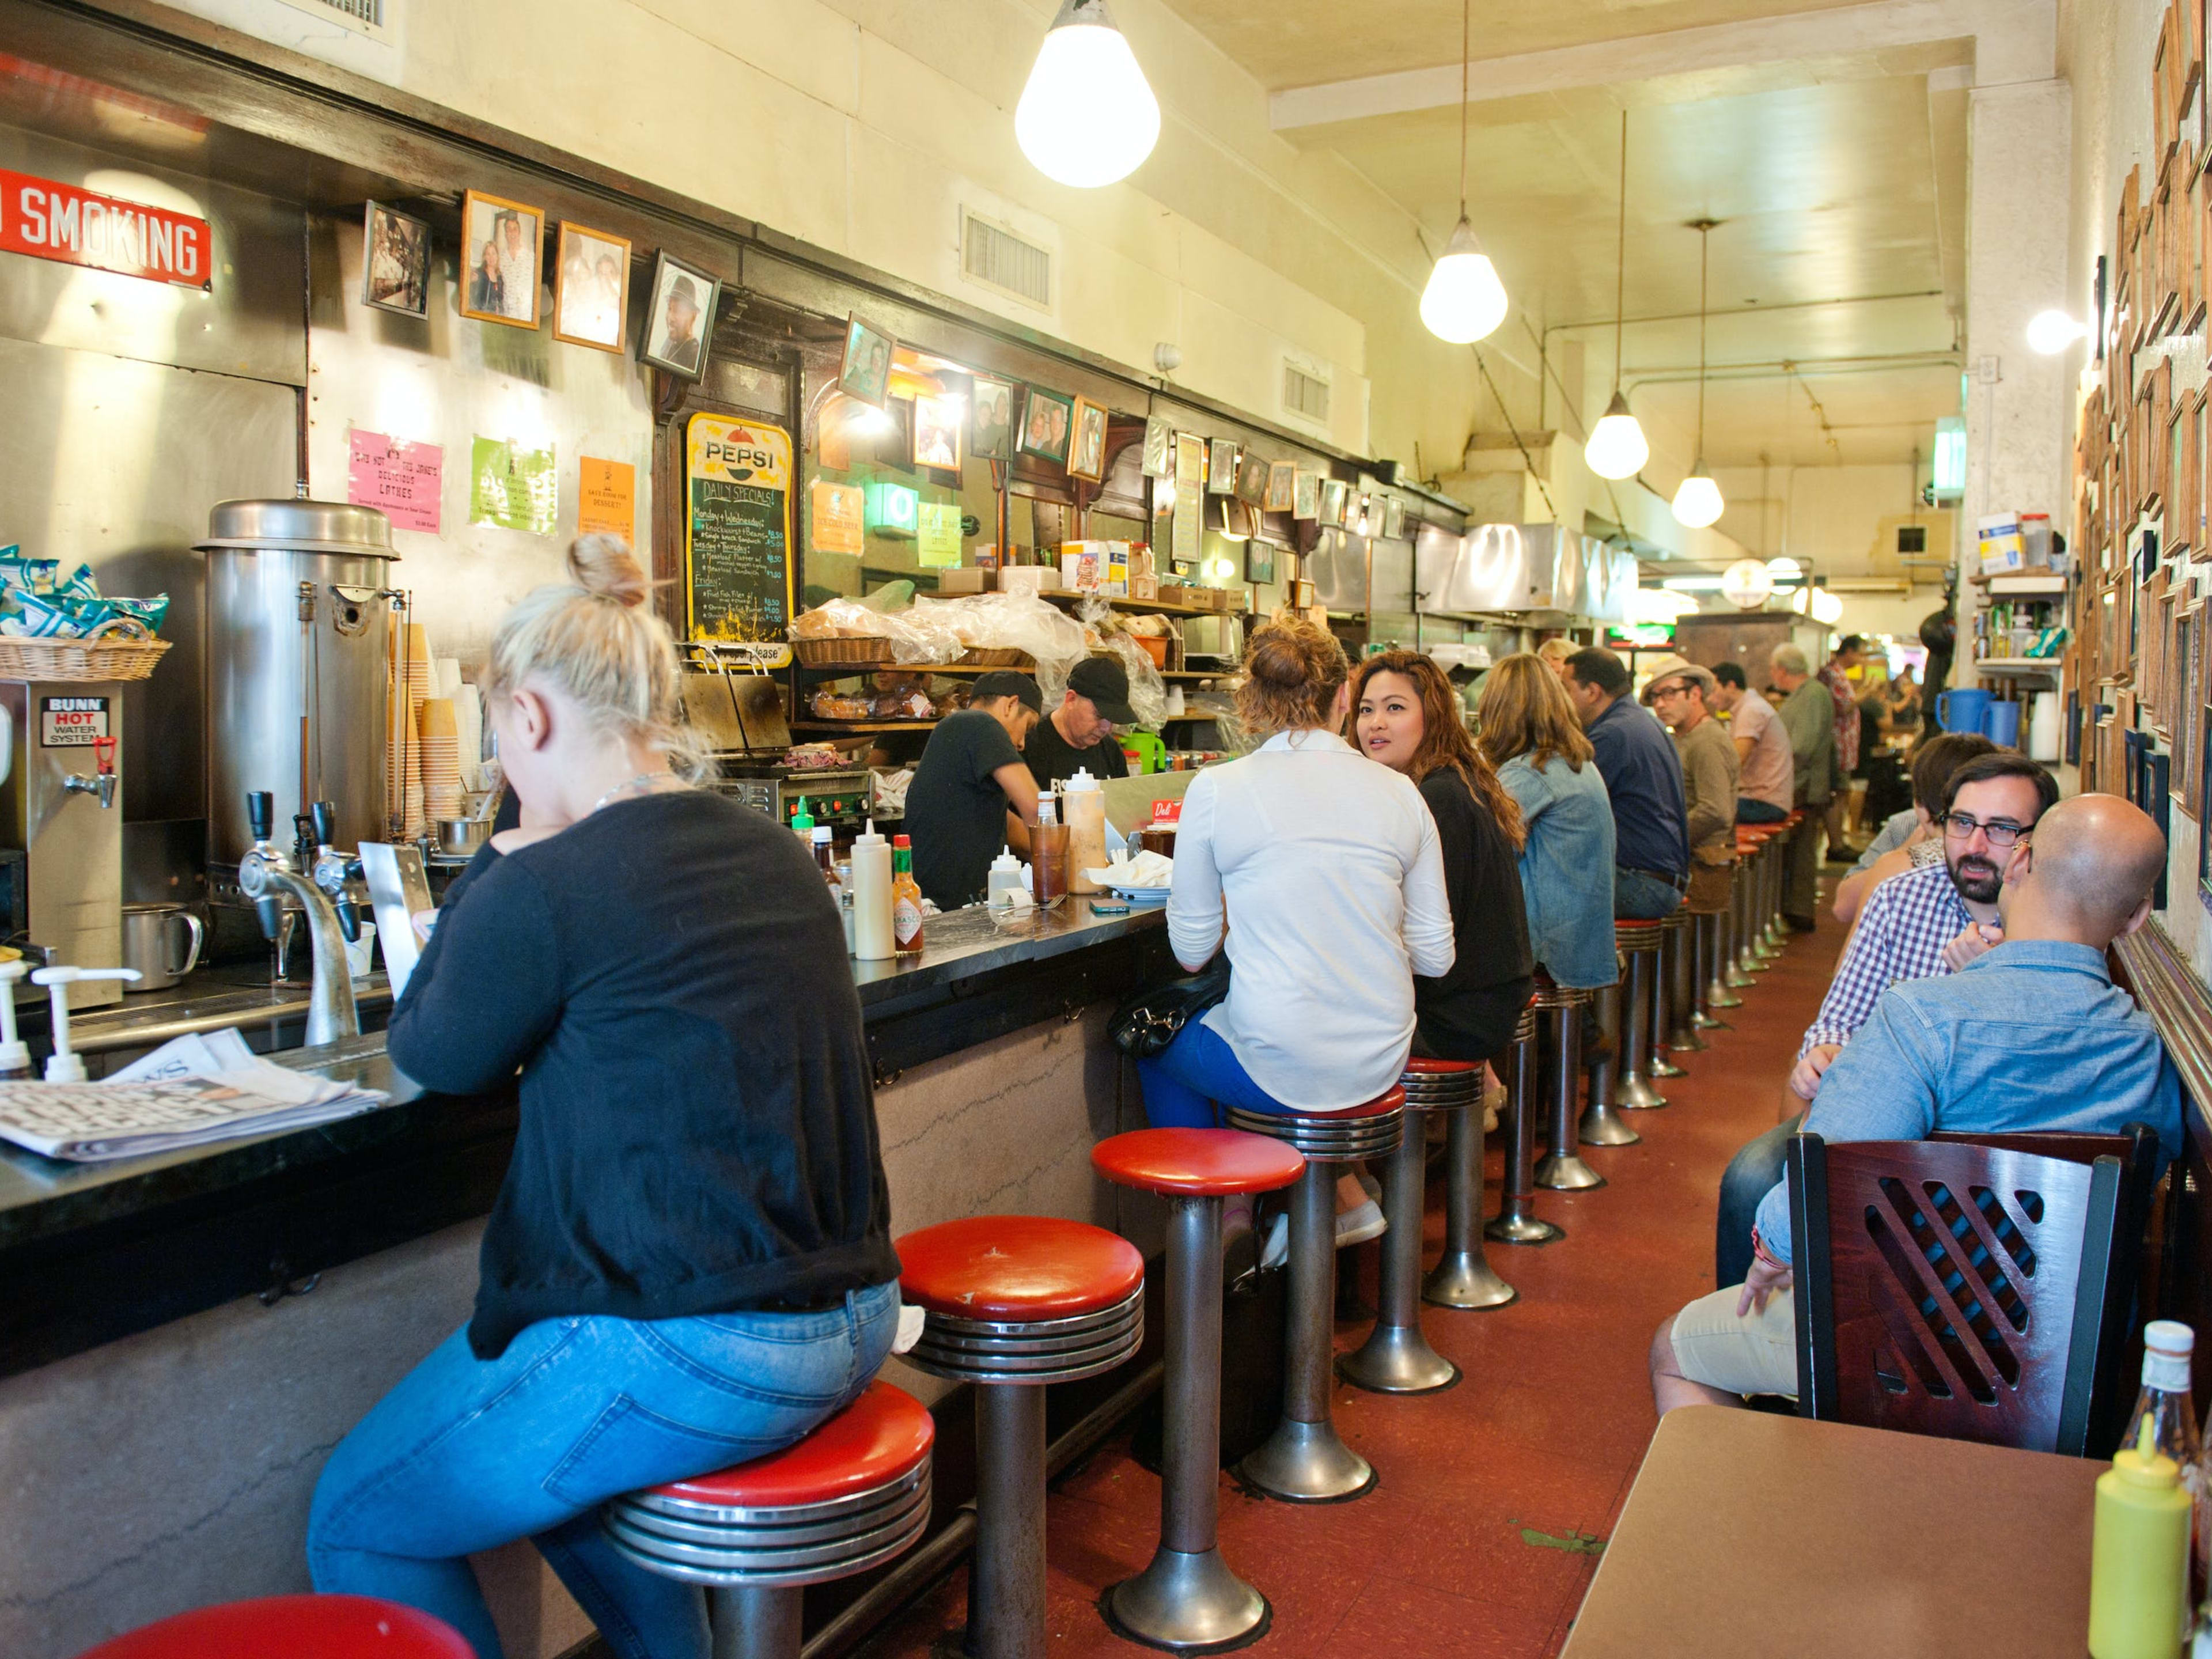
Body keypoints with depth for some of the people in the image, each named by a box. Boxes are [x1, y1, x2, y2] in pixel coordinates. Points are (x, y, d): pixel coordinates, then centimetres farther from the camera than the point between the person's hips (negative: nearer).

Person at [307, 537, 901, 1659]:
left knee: (358, 1523, 14)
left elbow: (433, 1054, 1)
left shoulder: (547, 884, -18)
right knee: (542, 1441, 33)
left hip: (694, 1353, -8)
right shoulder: (776, 855, 5)